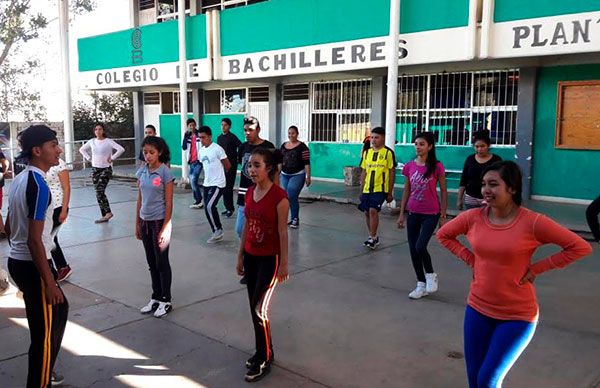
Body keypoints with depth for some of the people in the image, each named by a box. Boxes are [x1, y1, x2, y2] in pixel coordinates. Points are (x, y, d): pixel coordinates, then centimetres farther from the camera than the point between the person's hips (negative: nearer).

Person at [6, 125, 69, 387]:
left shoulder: (20, 179, 8)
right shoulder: (38, 184, -21)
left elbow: (9, 226, 17)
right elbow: (34, 240, -24)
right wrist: (50, 282, -20)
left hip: (17, 261, 10)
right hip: (32, 266, -10)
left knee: (58, 310, 24)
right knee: (45, 331, 3)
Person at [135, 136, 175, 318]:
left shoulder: (165, 173, -11)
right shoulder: (141, 172, 5)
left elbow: (169, 203, -11)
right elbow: (140, 199, 11)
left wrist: (164, 229, -14)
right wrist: (137, 224, 10)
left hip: (160, 221, -6)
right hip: (145, 221, 6)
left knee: (161, 262, 3)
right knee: (152, 263, 14)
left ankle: (166, 301, 16)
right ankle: (156, 298, 27)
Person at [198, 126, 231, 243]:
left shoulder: (217, 149, -13)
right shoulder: (201, 151, 8)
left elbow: (228, 166, -6)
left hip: (217, 184, -8)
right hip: (207, 184, 8)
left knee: (209, 206, -20)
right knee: (209, 208, 9)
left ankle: (218, 230, -3)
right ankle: (217, 234, 21)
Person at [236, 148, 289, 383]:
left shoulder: (279, 196, -18)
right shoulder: (250, 193, 3)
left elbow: (283, 232, -14)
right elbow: (247, 226, 10)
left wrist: (284, 264, -11)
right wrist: (240, 255, 13)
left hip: (269, 259, -7)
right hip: (251, 257, 7)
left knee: (259, 309, -4)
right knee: (254, 307, 13)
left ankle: (263, 360, 12)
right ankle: (264, 351, 30)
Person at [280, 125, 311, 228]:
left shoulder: (302, 147, -7)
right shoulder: (283, 145, 10)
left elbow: (307, 163, -10)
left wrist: (308, 177, -13)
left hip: (297, 175, -6)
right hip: (284, 175, 6)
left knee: (291, 197, -14)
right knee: (287, 197, 7)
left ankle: (295, 219, 2)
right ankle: (294, 218, 20)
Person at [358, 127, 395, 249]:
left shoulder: (388, 152, -5)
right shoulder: (367, 152, 9)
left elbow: (392, 173, -3)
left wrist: (390, 193, -4)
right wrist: (362, 189, 12)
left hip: (380, 189, -5)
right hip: (367, 189, 5)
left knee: (373, 210, -16)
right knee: (367, 212, 8)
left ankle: (373, 238, -5)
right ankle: (372, 237, 24)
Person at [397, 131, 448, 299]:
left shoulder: (437, 167, -9)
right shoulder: (409, 166, 2)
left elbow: (443, 191, -4)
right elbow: (406, 191, 9)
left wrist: (443, 215, -5)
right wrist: (401, 214, 9)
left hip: (430, 214, -4)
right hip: (413, 214, 5)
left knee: (420, 247, -17)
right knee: (413, 250, 7)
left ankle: (431, 274, 13)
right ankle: (421, 285, 22)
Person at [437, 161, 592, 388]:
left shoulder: (532, 222, -17)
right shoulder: (473, 217, -6)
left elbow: (580, 247, -10)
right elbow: (443, 235, 12)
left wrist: (536, 269, -11)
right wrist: (470, 259, 1)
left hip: (517, 316, -4)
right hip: (477, 309, 4)